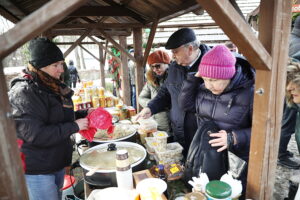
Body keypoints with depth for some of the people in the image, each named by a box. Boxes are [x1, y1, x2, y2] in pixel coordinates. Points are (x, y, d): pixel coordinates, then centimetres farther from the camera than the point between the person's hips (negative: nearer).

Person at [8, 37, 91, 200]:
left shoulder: (53, 87, 6)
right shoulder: (24, 92, -20)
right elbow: (35, 135, -27)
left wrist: (84, 113, 0)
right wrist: (74, 126, -22)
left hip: (57, 163, 8)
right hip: (36, 170, -8)